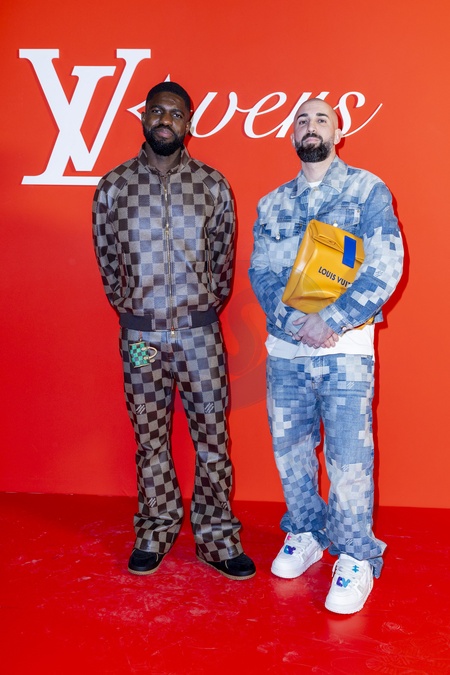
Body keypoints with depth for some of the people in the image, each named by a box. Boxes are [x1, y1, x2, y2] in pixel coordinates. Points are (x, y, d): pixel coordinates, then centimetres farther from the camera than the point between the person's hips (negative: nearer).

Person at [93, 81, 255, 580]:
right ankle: (155, 532, 28)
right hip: (139, 333, 1)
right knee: (149, 437, 11)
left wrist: (203, 309, 5)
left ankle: (215, 536, 21)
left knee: (212, 436, 5)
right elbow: (107, 261, 8)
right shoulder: (113, 186, 2)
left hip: (199, 332, 0)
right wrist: (132, 310, 7)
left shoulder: (212, 184, 2)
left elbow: (223, 259, 7)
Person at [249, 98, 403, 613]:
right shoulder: (272, 204, 13)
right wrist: (291, 319, -13)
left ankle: (356, 557, 17)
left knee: (349, 459, -2)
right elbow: (260, 272, 5)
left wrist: (331, 320, -17)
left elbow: (387, 266, -8)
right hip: (284, 349, 4)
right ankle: (305, 535, 33)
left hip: (345, 350, -4)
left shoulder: (367, 189, 1)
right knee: (289, 448, 12)